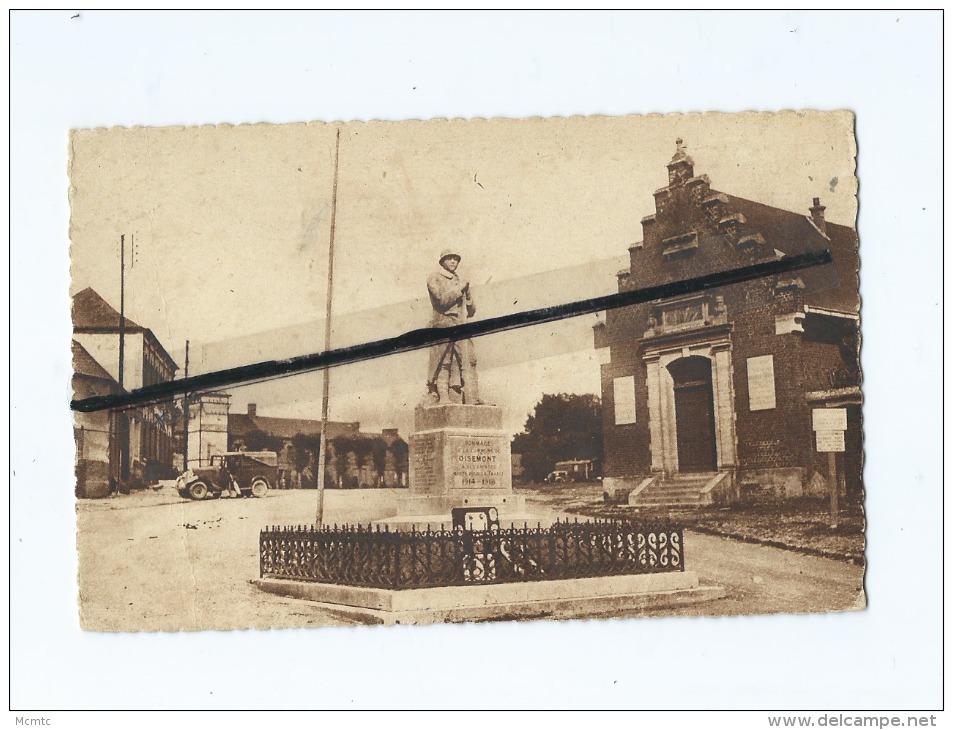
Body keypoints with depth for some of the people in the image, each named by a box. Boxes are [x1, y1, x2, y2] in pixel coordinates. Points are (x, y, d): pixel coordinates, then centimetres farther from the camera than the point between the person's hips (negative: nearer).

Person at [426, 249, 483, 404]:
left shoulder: (460, 280, 24)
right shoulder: (434, 279, 6)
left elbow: (471, 311, 23)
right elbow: (443, 299, -10)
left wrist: (467, 292, 6)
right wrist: (460, 289, -5)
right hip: (443, 325, -5)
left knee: (468, 361, -5)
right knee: (443, 363, -6)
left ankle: (472, 398, -9)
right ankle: (442, 396, -6)